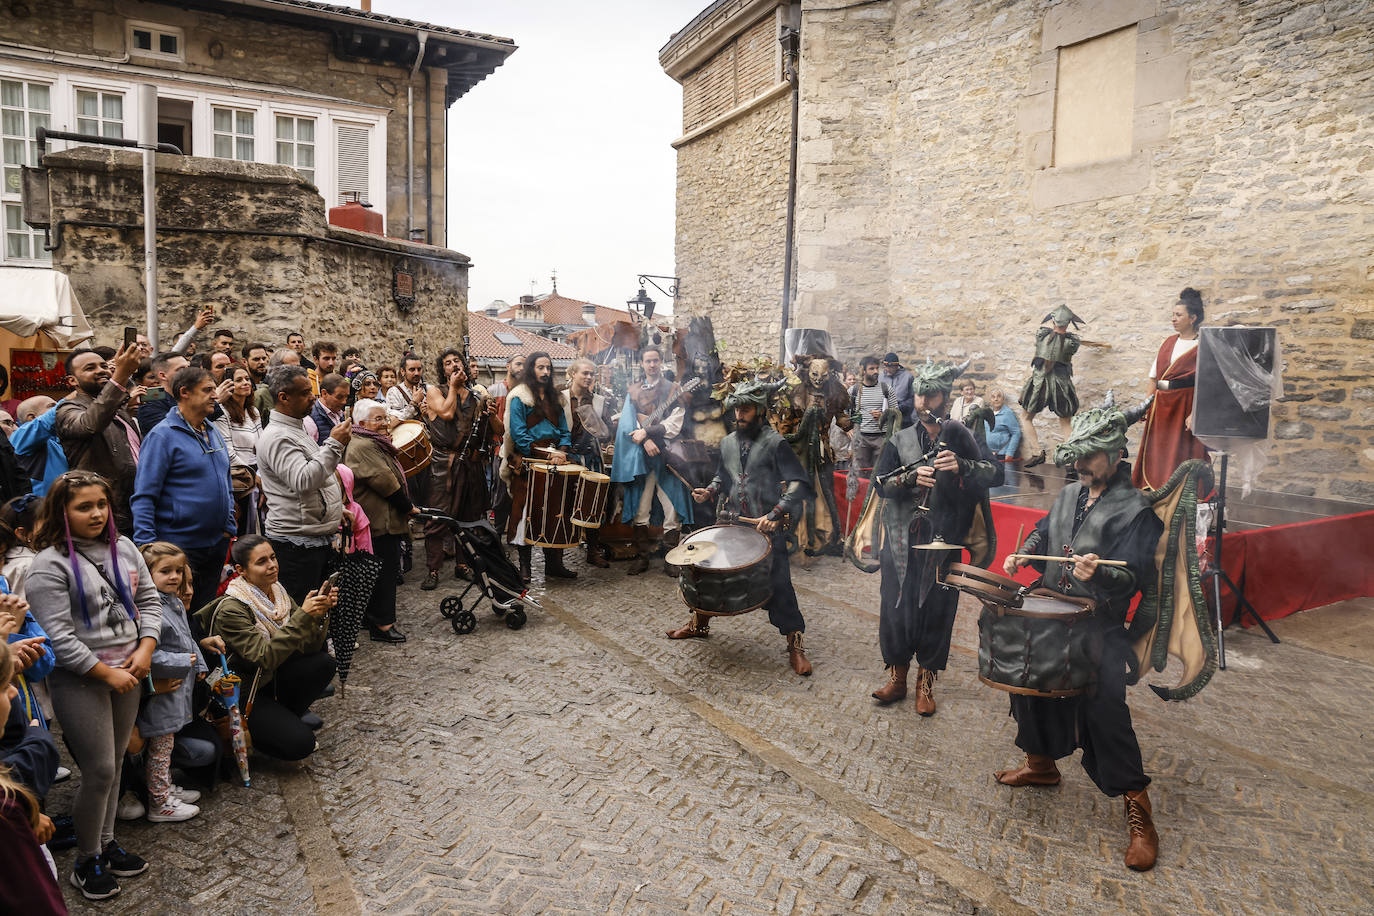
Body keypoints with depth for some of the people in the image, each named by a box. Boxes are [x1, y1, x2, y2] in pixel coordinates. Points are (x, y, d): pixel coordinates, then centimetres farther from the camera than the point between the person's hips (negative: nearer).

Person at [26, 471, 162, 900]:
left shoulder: (123, 548, 5)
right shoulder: (50, 565, -13)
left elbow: (149, 601, 9)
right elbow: (57, 636, -17)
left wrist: (145, 650, -5)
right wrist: (107, 673, -15)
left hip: (127, 672, 6)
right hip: (79, 681, -6)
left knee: (114, 765, 16)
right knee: (99, 772, 0)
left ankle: (106, 842, 34)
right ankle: (87, 861, 20)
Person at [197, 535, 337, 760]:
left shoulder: (277, 592, -2)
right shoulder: (230, 610, -23)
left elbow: (309, 646, -7)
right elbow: (266, 657, -32)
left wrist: (321, 612, -25)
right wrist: (303, 615, -37)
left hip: (270, 679, 7)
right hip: (240, 694, -7)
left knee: (323, 662, -16)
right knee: (300, 743, -20)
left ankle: (291, 712, 7)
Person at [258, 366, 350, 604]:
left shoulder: (297, 430, 17)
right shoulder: (277, 437, -16)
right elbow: (303, 481, -29)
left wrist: (339, 509, 22)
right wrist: (334, 444, -25)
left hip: (316, 538, 10)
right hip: (298, 543, -10)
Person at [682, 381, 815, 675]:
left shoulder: (775, 443, -11)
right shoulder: (728, 443, 9)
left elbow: (800, 482, -15)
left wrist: (776, 513, -24)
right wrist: (709, 491, 3)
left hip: (767, 527, -6)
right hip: (731, 521, 6)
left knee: (778, 585, -5)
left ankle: (795, 646, 8)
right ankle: (699, 624, 38)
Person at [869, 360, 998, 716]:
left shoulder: (960, 436, 2)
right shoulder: (900, 441, 6)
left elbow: (993, 473, -5)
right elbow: (880, 482, -3)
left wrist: (961, 466, -24)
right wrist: (911, 478, -21)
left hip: (942, 542, -1)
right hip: (902, 543, 1)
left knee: (936, 612, 6)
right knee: (896, 608, 5)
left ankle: (926, 683, 23)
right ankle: (897, 676, 22)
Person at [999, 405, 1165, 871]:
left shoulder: (1137, 509, -11)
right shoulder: (1069, 494, 11)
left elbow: (1134, 574, -18)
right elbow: (1043, 532, 25)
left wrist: (1099, 573, -38)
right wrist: (1022, 555, 6)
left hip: (1100, 626, -7)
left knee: (1105, 711, -12)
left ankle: (1137, 809, 4)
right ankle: (1041, 764, 39)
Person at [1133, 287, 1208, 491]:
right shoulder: (1168, 341, 11)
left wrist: (1195, 414, -22)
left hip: (1184, 405, -6)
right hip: (1161, 404, 6)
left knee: (1181, 455, -3)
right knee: (1156, 452, 10)